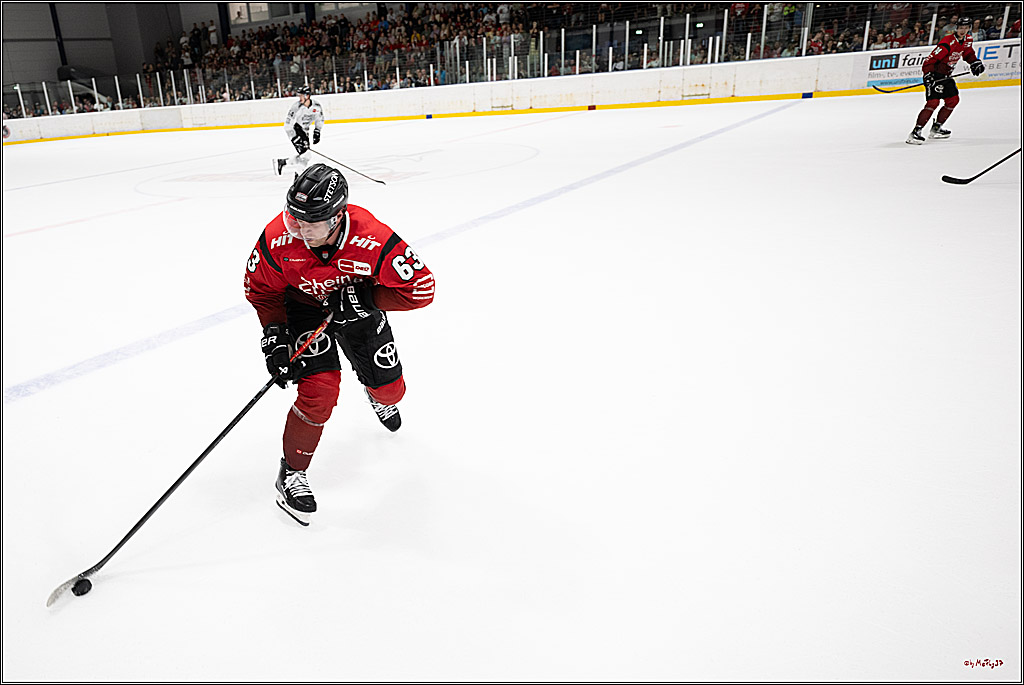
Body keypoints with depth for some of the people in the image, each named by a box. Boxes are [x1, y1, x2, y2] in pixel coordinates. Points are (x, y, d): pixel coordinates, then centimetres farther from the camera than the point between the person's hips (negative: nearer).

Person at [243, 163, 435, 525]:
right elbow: (260, 288, -10)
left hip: (358, 306, 1)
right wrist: (274, 335, -18)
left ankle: (379, 397, 51)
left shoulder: (372, 240, -37)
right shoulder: (279, 239, -31)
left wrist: (365, 297, -33)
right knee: (319, 391, -18)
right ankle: (291, 474, 3)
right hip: (304, 307, -1)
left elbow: (421, 288, -29)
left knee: (389, 387, 8)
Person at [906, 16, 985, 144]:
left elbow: (968, 52, 24)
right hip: (933, 74, -9)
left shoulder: (968, 40, 4)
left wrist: (975, 62, 10)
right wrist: (929, 76, -35)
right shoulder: (947, 43, -22)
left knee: (953, 99, 10)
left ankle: (935, 128, 18)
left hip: (945, 75, 9)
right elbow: (929, 60, -25)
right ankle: (915, 132, -24)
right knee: (933, 102, -22)